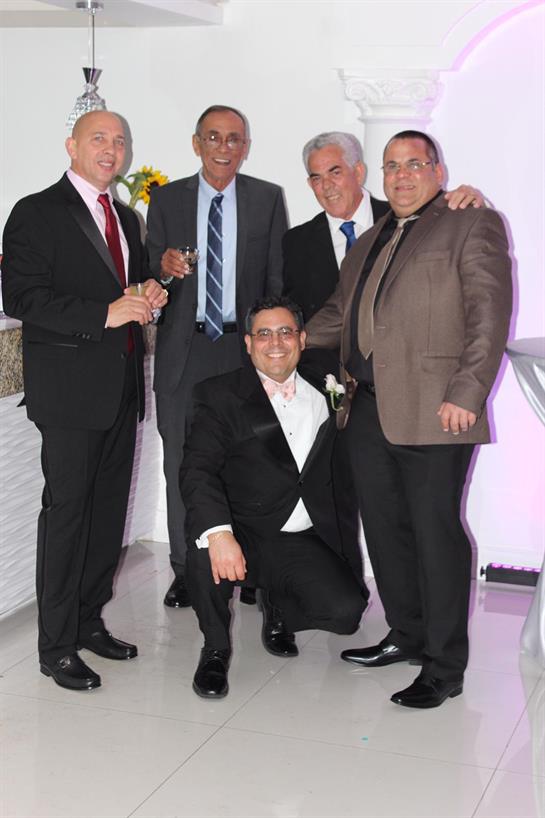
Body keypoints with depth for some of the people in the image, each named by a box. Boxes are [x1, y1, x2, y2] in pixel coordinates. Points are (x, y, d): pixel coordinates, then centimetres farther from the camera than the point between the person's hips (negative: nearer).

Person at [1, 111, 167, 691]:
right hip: (70, 388, -7)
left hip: (122, 386, 7)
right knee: (67, 510, -4)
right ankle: (57, 647, 5)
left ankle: (89, 620, 26)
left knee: (108, 509, 12)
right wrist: (105, 314, -22)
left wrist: (147, 298, 3)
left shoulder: (126, 218, 18)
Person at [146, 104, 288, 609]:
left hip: (246, 344, -1)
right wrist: (164, 268, -15)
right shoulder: (166, 200, 6)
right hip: (184, 348, 1)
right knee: (182, 465, 7)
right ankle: (185, 570, 21)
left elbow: (278, 277, 5)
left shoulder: (268, 199, 5)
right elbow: (152, 277, 7)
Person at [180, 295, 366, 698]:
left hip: (305, 543, 3)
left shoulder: (323, 396, 13)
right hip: (243, 535, -3)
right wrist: (218, 533, -33)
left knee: (346, 611, -20)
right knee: (204, 545, -35)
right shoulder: (220, 395, -1)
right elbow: (198, 470, -16)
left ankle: (280, 611, 17)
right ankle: (215, 649, -7)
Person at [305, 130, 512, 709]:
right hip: (368, 408, 8)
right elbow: (338, 314, 29)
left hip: (433, 412, -7)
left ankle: (444, 667, 4)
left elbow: (489, 316, -9)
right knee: (384, 527, 13)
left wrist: (465, 394, -18)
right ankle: (406, 635, 29)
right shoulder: (368, 243, 23)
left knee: (434, 531, -5)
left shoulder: (472, 227, 0)